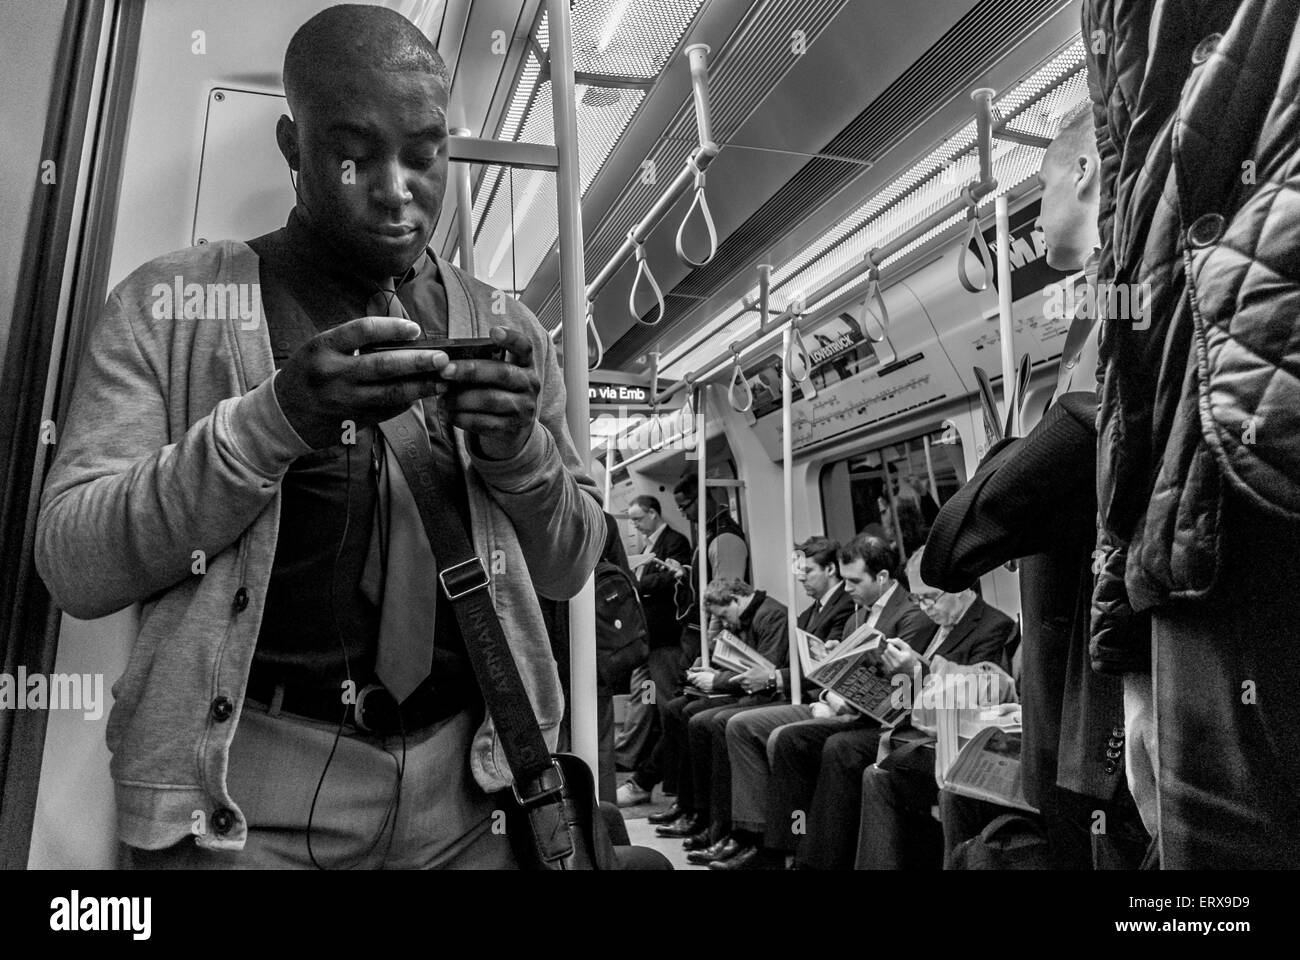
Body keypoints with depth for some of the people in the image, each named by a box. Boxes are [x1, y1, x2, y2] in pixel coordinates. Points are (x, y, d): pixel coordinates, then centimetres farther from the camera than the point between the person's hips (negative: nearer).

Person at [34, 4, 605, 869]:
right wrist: (275, 416, -21)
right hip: (242, 789, -2)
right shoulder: (171, 304, -1)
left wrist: (521, 449, -14)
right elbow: (72, 565, -7)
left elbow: (568, 569, 6)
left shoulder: (506, 330, 6)